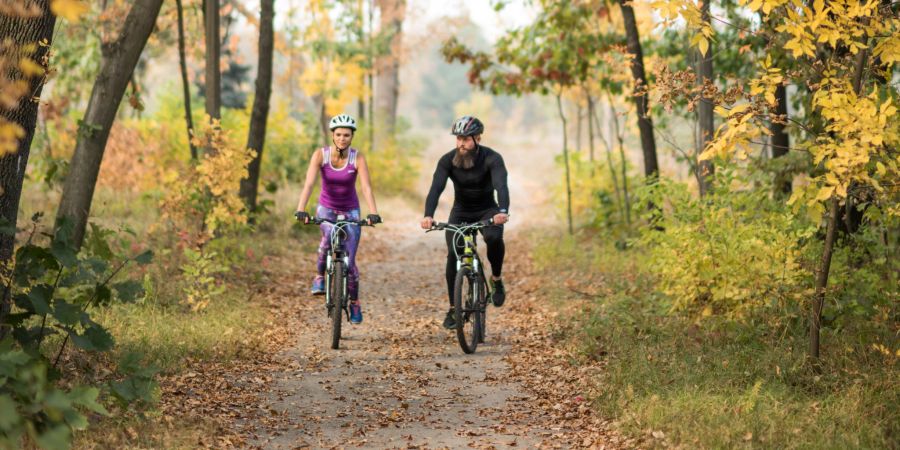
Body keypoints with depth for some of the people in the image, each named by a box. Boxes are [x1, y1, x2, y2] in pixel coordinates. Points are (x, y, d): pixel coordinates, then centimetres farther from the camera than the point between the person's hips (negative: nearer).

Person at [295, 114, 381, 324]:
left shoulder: (357, 157, -18)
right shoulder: (320, 155, -18)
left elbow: (366, 187, -29)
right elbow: (309, 183, -28)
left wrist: (373, 213, -44)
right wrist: (300, 210, -43)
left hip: (350, 210, 0)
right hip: (326, 207, 0)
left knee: (349, 261, -4)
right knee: (329, 236, -34)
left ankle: (354, 302, 19)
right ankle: (319, 276, -9)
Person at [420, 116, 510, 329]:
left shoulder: (492, 159, -23)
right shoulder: (448, 160, -18)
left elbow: (501, 186, -38)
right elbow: (436, 188, -30)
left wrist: (502, 211, -59)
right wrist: (428, 215, -49)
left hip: (487, 211, -2)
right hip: (461, 212, 2)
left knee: (494, 237, -34)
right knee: (453, 254, -18)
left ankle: (496, 279, -7)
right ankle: (453, 308, -5)